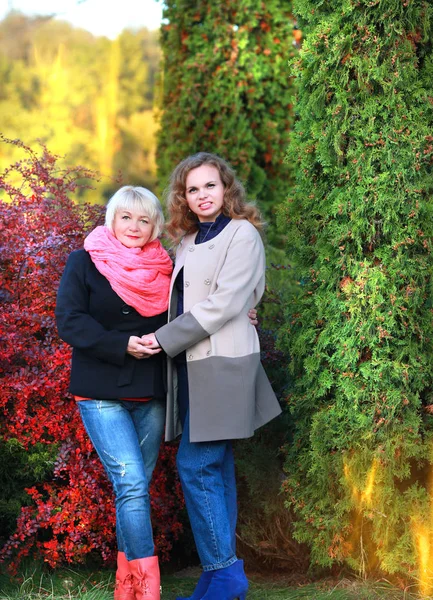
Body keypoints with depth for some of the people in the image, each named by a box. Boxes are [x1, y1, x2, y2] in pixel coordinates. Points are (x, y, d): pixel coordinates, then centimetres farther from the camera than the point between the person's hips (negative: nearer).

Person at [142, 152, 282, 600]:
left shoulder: (242, 234, -7)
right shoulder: (189, 241, 17)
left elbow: (224, 304, -15)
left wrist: (165, 339, -13)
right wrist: (164, 340, 2)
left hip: (222, 364, -8)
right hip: (193, 366, 8)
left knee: (196, 465, -11)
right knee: (214, 469, 9)